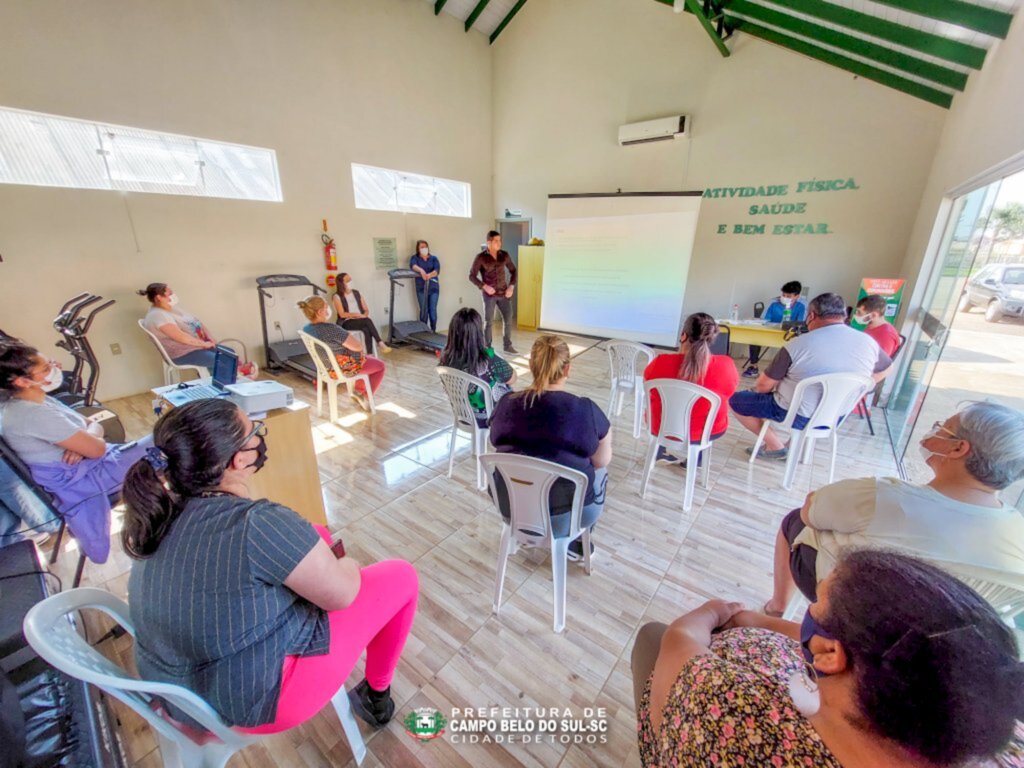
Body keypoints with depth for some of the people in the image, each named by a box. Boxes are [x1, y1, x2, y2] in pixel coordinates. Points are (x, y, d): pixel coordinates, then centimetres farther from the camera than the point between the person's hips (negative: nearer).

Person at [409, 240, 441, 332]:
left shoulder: (433, 258, 8)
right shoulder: (415, 257, 4)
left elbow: (437, 270, -10)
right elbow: (412, 265, -19)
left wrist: (430, 275, -32)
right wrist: (421, 270, -41)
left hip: (433, 287, 1)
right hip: (421, 288, -1)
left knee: (433, 310, 0)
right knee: (424, 310, 0)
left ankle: (433, 331, 11)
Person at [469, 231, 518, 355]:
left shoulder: (504, 255, 4)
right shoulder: (481, 257, -7)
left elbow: (513, 271, 14)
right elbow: (472, 276, -6)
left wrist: (511, 287, 2)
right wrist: (484, 286, -17)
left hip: (504, 293, 4)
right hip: (489, 294, -4)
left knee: (508, 319, 5)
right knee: (488, 322, 2)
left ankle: (508, 346, 19)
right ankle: (488, 348, 14)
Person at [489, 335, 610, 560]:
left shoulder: (506, 404, -8)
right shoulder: (586, 410, -18)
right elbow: (602, 461, -3)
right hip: (564, 516, -3)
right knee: (599, 470, 25)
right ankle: (576, 542, 33)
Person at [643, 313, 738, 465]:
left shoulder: (661, 363, -24)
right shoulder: (726, 366, -20)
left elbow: (647, 381, -1)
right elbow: (725, 394, 1)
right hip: (709, 430, 2)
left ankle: (664, 450, 45)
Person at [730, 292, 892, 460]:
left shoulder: (798, 345, -22)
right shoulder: (868, 342, -6)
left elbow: (764, 385, -14)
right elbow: (884, 371, 15)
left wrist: (755, 388, 8)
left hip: (797, 416, -6)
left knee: (736, 400, 10)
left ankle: (775, 446, 10)